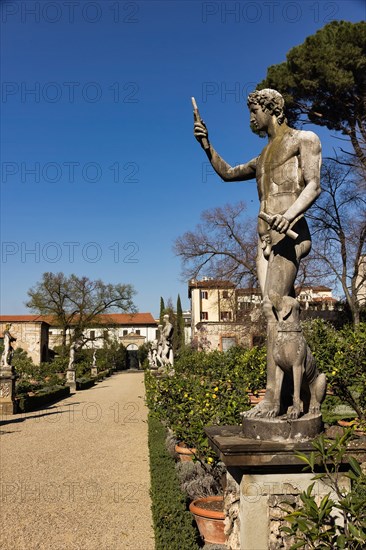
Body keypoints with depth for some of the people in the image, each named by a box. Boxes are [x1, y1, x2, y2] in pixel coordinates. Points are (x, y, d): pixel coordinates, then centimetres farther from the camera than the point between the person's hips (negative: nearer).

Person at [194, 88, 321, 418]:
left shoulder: (304, 139, 7)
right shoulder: (262, 159, 29)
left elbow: (313, 186, -7)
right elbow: (227, 173, 37)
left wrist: (290, 215, -27)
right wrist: (206, 145, 21)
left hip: (290, 235, -7)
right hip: (265, 240, 7)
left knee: (274, 310, -19)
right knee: (281, 316, 0)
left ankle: (272, 398, -20)